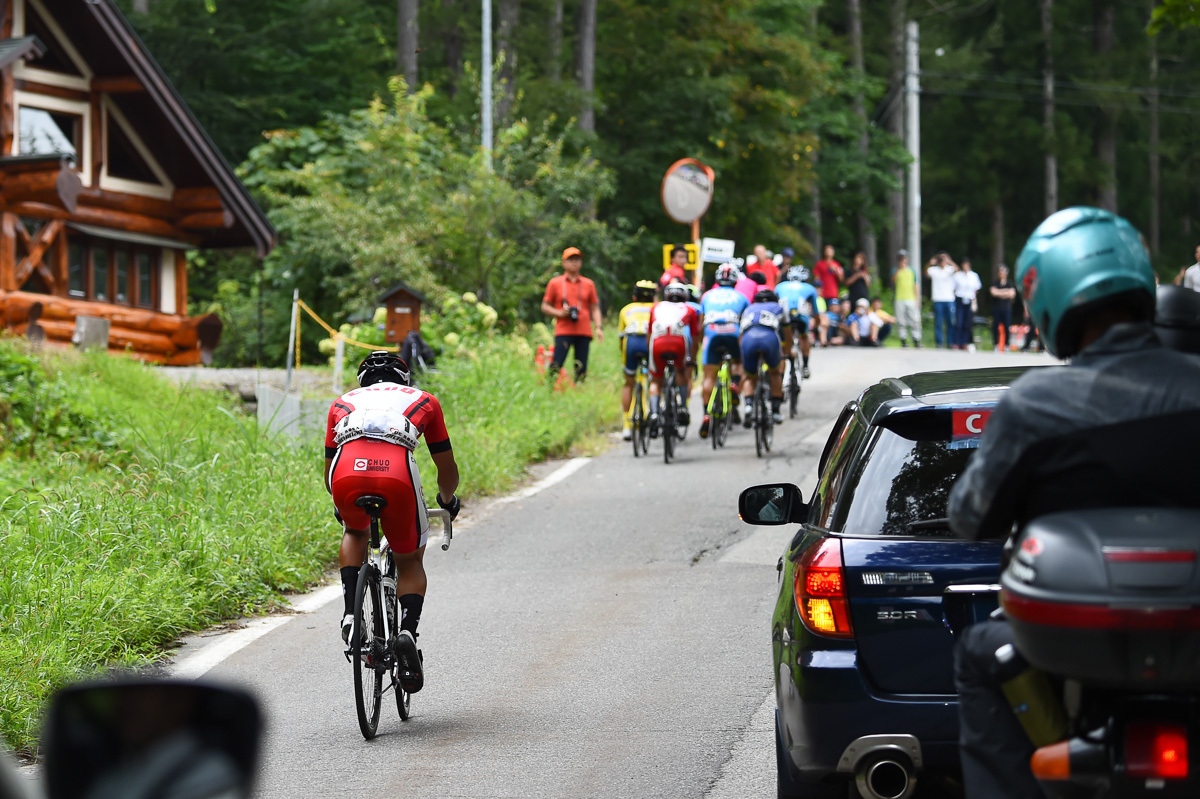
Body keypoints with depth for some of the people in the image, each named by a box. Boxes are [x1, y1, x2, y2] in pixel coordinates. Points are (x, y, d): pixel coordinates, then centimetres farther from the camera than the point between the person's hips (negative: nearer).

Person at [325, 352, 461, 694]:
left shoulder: (343, 402, 35)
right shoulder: (423, 400, 33)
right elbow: (448, 469, 36)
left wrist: (341, 505, 58)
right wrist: (447, 500, 56)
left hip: (347, 475, 1)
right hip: (397, 476, -1)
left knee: (354, 533, 35)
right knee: (410, 561, 22)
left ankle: (350, 614, 16)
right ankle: (408, 631, -4)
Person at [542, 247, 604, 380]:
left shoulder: (588, 284, 14)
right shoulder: (555, 283, 8)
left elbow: (595, 308, 16)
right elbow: (545, 307, 10)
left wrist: (598, 327, 2)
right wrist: (560, 313, -8)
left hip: (583, 333, 2)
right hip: (563, 332, -2)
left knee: (581, 370, -1)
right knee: (556, 367, -13)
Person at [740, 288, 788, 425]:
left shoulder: (748, 309, 39)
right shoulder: (778, 308, 36)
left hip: (748, 338, 1)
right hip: (769, 337, -1)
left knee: (749, 377, 20)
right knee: (775, 372, 27)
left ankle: (748, 404, -7)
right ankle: (776, 410, 21)